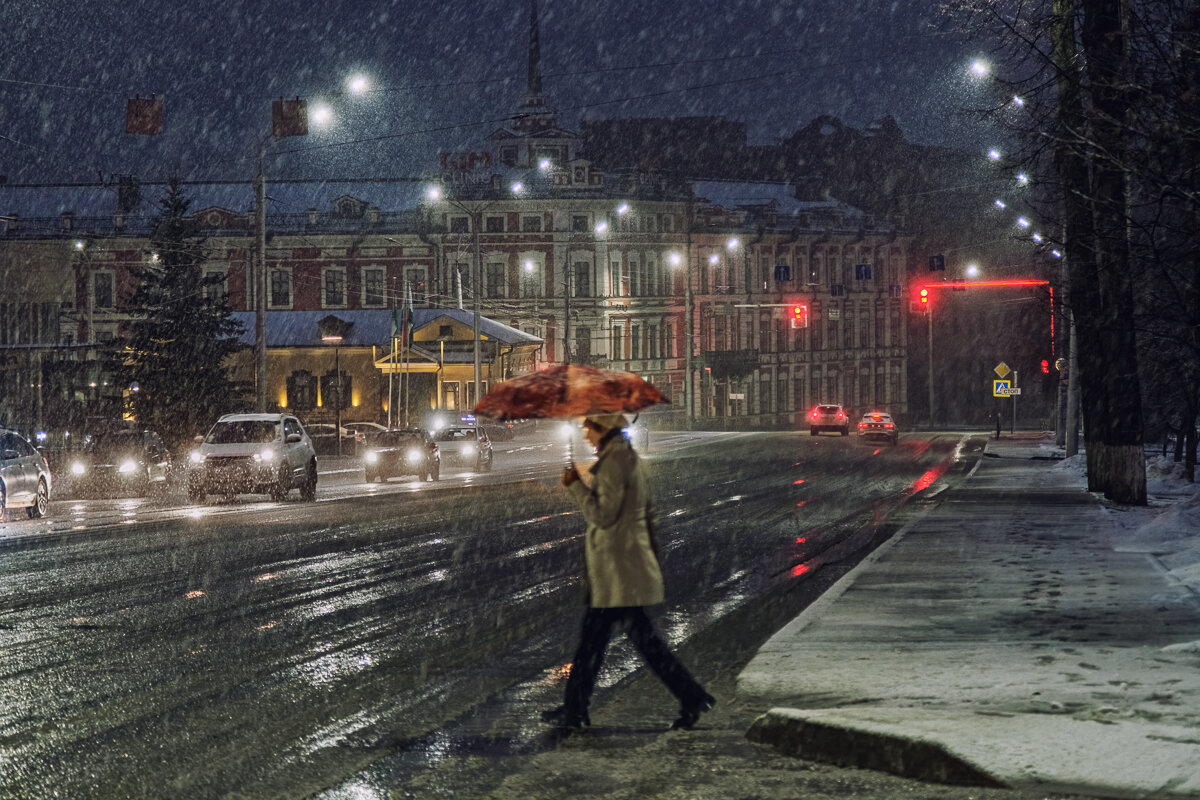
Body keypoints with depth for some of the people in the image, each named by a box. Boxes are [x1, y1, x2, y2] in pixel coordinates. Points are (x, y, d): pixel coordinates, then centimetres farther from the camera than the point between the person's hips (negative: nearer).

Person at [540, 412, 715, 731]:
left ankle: (692, 697, -2)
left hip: (617, 569, -10)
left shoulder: (614, 462, -17)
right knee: (592, 636, 13)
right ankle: (574, 709, 19)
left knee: (641, 635, -5)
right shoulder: (628, 458, 13)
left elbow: (603, 515, -20)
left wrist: (576, 486, -12)